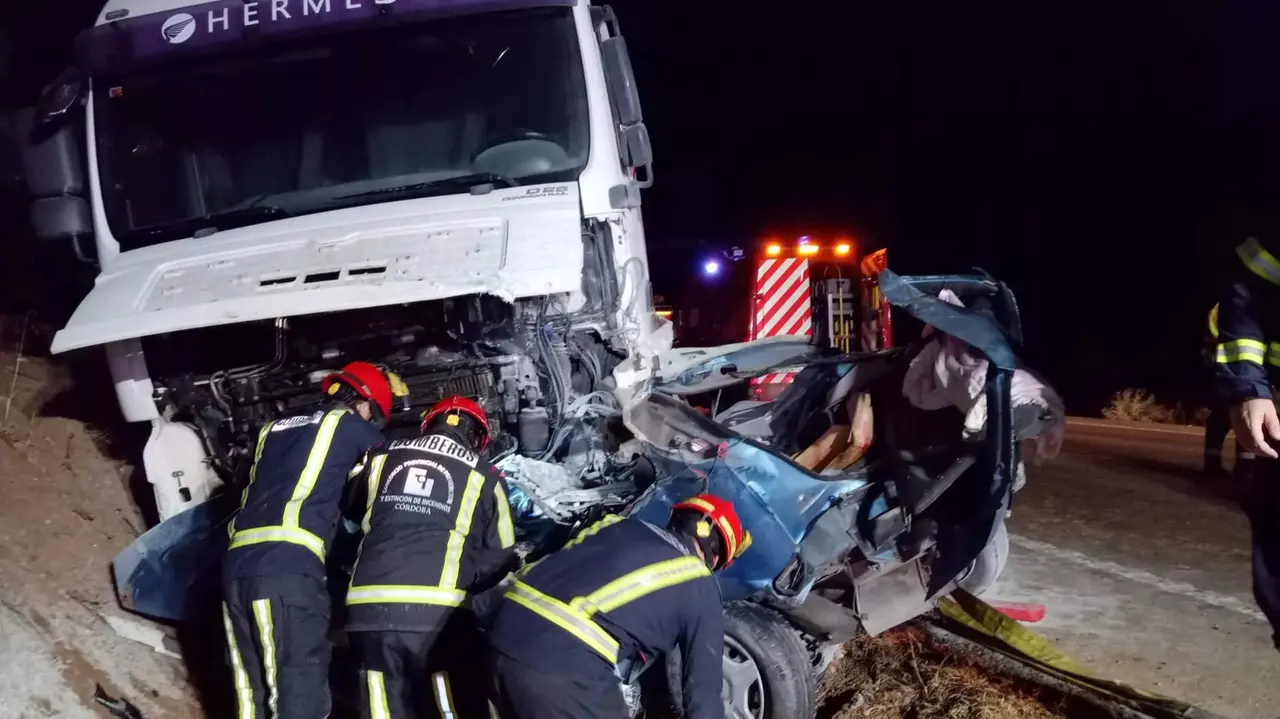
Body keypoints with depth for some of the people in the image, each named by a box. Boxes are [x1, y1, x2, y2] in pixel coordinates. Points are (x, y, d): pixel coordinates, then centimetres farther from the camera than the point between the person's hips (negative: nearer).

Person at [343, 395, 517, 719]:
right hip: (437, 613, -3)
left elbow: (352, 511, 30)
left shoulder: (382, 456, 18)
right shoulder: (482, 475, 10)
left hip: (368, 610, 3)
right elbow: (500, 556, 11)